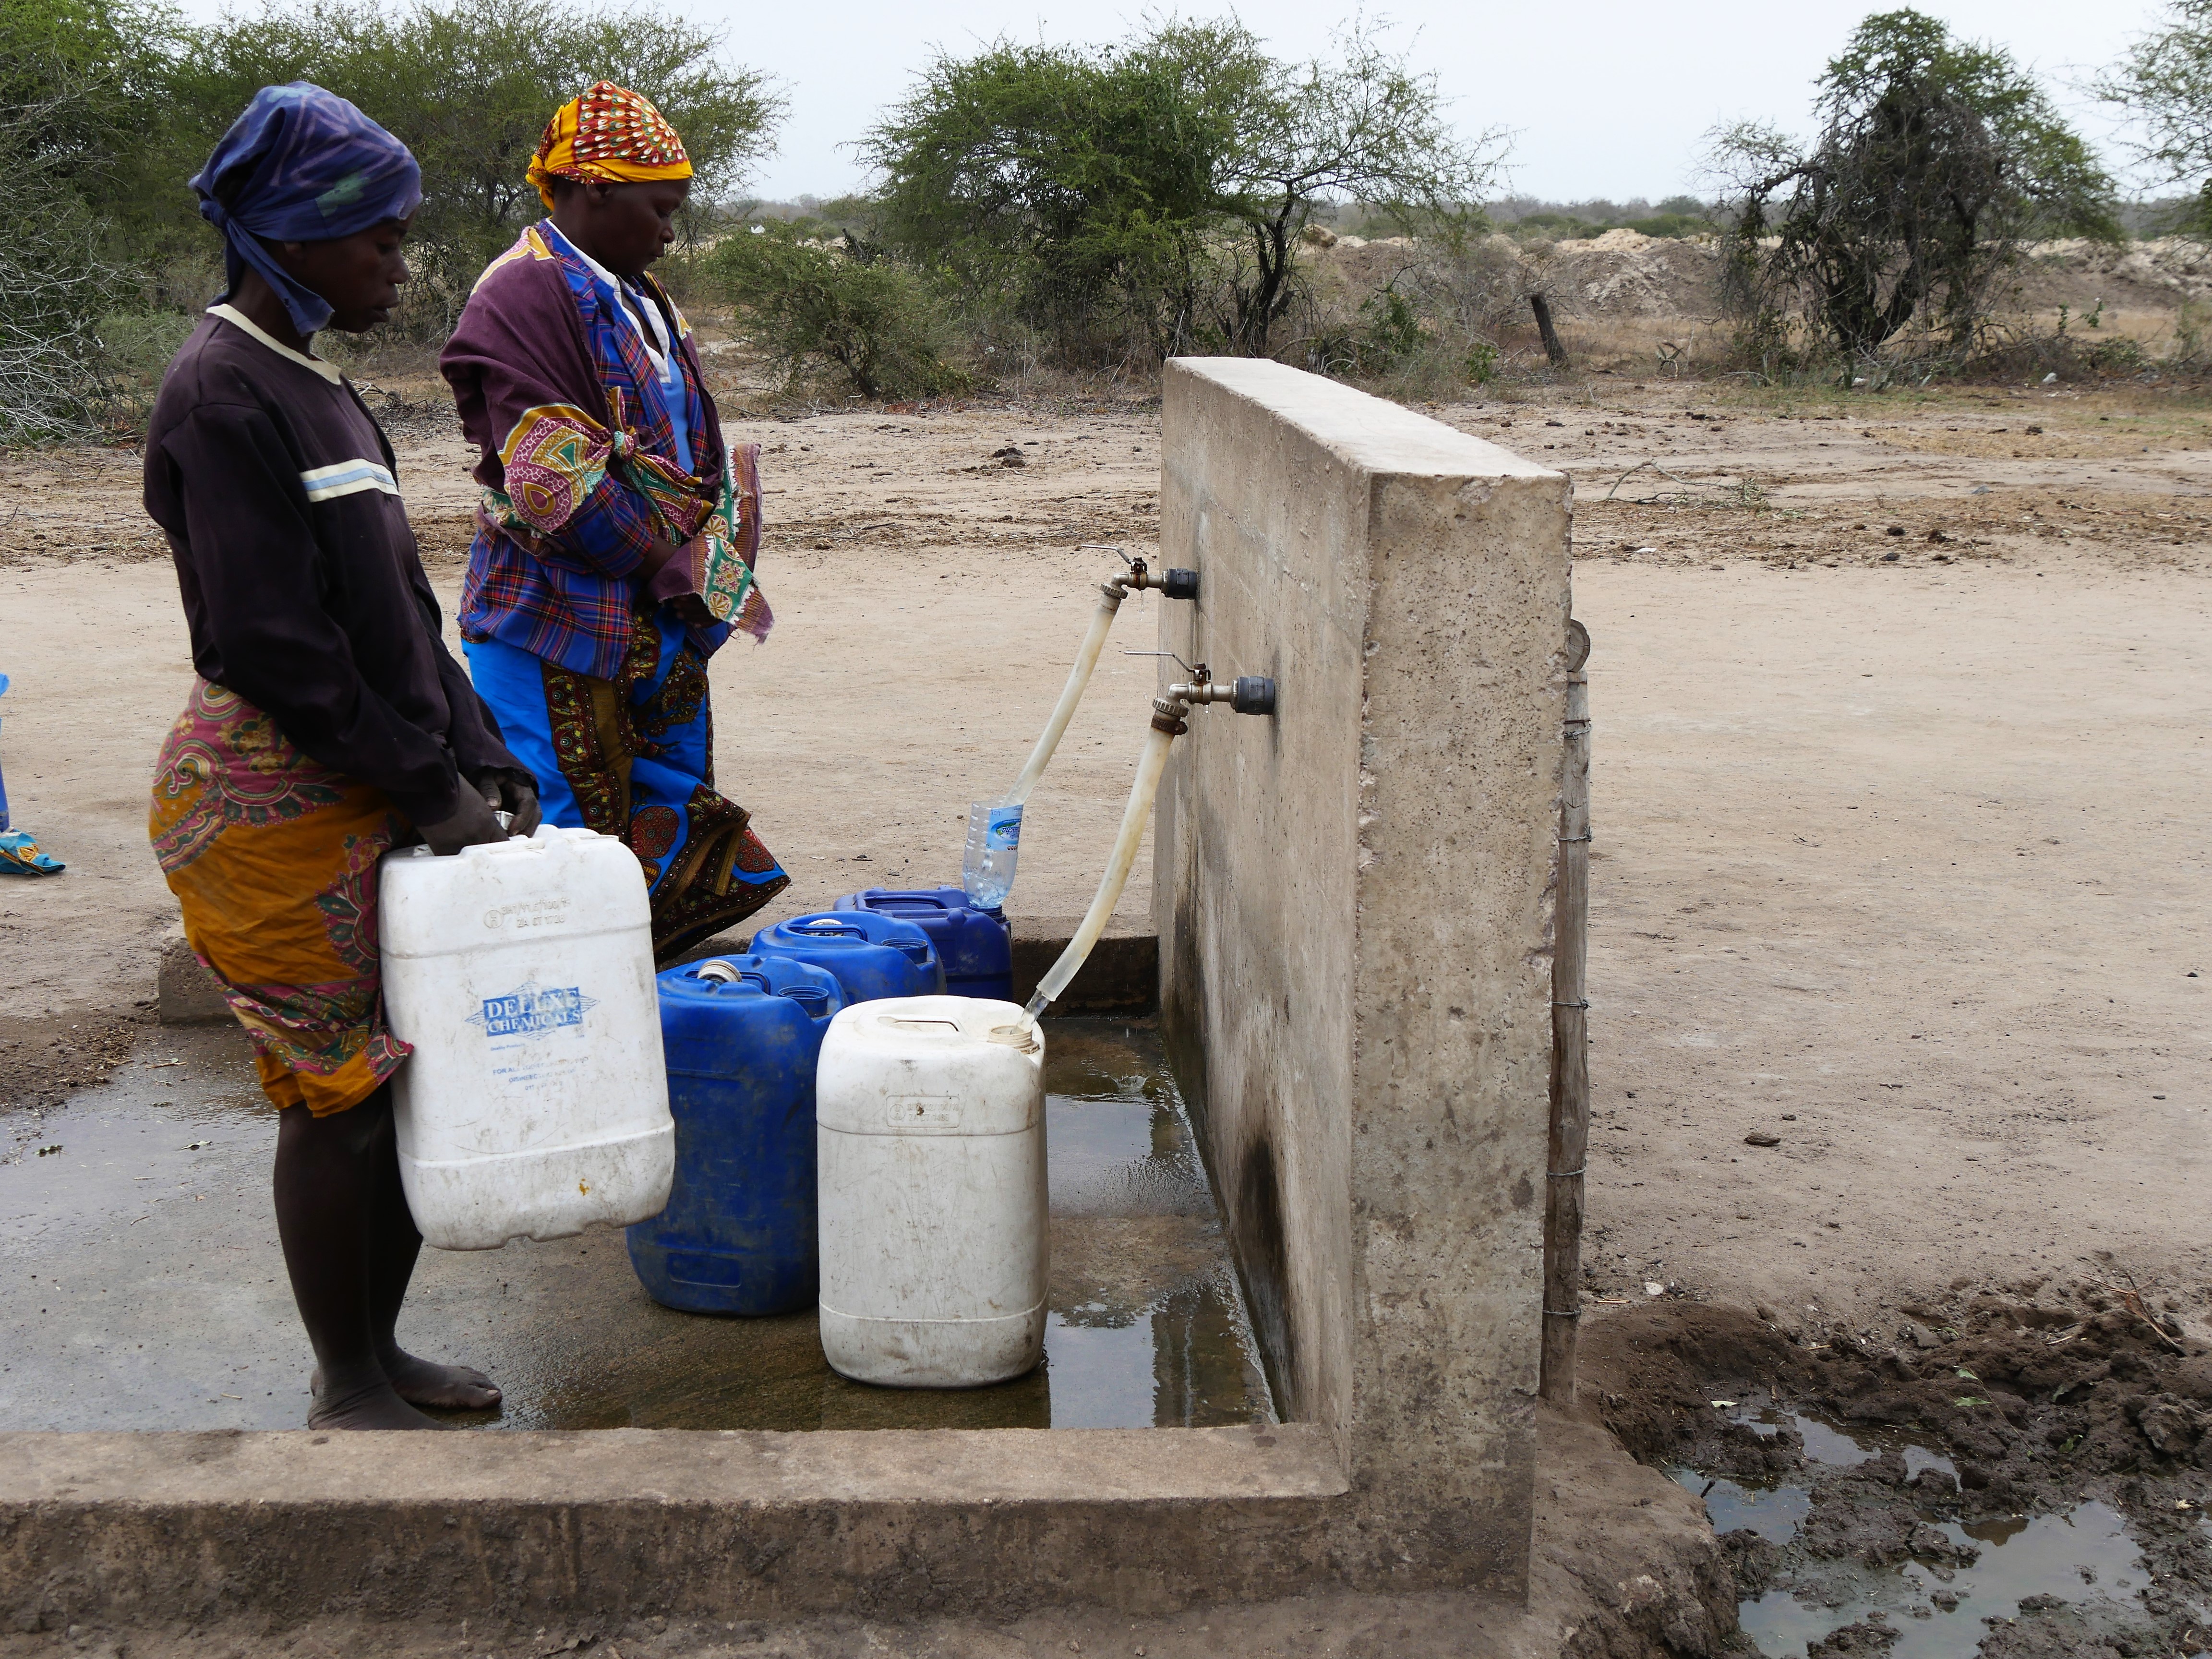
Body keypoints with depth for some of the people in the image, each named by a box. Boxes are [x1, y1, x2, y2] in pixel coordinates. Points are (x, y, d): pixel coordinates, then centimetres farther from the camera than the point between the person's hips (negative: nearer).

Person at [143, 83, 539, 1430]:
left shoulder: (315, 388, 14)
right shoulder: (224, 397, -15)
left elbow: (399, 610, 15)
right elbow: (272, 645, -20)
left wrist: (482, 761, 6)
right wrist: (427, 784, -14)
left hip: (374, 799, 9)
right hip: (275, 800, -9)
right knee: (341, 1093, 0)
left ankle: (379, 1348, 27)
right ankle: (348, 1391, 15)